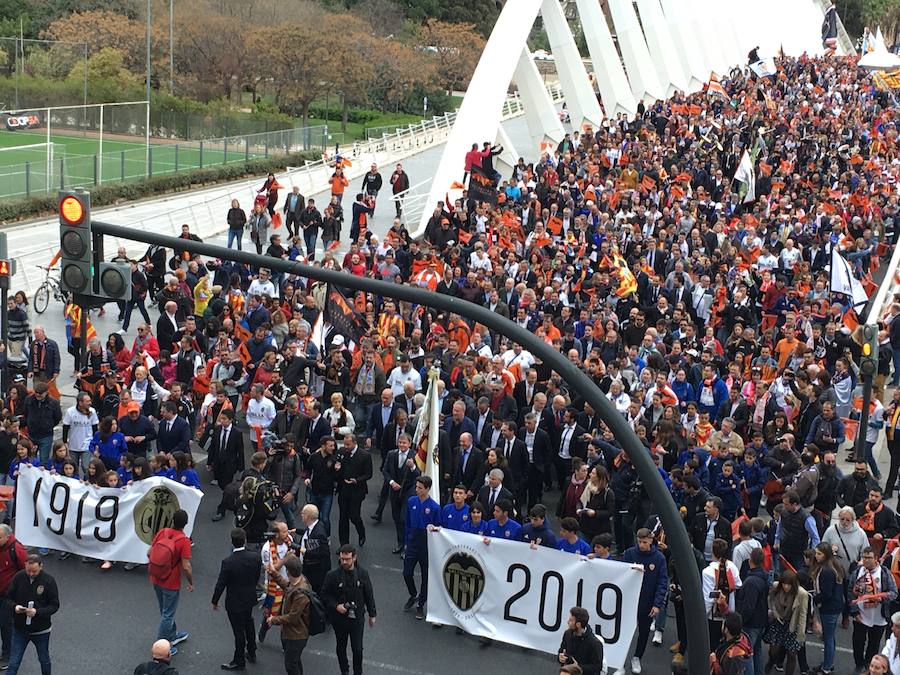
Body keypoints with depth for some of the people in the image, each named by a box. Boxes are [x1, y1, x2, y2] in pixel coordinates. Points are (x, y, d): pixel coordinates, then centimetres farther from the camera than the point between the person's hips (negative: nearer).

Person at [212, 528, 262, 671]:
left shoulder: (228, 562, -29)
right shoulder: (255, 557, -15)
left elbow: (220, 584, -20)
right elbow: (257, 577, 0)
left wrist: (215, 601, -5)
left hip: (235, 603, -5)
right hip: (250, 598, 5)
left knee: (239, 631, 10)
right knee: (248, 624, 28)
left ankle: (239, 661, 27)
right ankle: (251, 653, 45)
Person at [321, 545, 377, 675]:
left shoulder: (363, 574, -8)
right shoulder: (332, 575, -13)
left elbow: (369, 595, 2)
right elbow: (325, 595, -3)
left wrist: (372, 615, 7)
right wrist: (336, 606, -18)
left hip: (357, 617, 0)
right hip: (339, 618, 0)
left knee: (358, 649, 3)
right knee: (341, 647, 18)